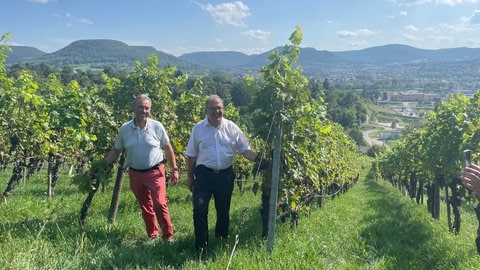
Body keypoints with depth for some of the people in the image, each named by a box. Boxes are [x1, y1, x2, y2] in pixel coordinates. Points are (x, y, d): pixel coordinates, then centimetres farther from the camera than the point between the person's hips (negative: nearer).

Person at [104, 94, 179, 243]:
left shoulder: (157, 126, -6)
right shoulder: (125, 128, -1)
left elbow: (168, 148, 0)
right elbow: (116, 151, 7)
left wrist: (174, 169, -1)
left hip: (155, 172, -3)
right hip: (135, 174, 3)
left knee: (160, 204, -11)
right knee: (145, 207, 13)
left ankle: (168, 236, 4)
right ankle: (152, 235, 27)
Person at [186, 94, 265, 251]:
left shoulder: (231, 128, 1)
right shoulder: (198, 128, -1)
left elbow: (245, 149, 1)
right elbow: (191, 156, 4)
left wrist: (258, 159, -16)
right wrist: (190, 177, 4)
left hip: (225, 175, 2)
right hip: (204, 174, -1)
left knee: (223, 210, 15)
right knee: (200, 209, -8)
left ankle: (221, 241, 36)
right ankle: (201, 245, 8)